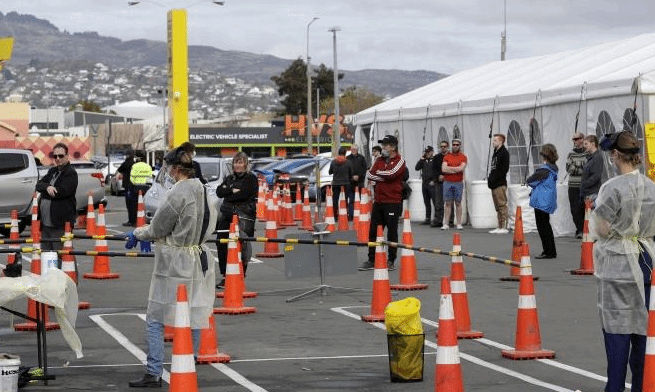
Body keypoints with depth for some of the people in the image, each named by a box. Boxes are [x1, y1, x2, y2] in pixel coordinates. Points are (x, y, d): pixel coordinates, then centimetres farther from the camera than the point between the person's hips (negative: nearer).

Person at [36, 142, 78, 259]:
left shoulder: (71, 174, -7)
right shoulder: (52, 171, 19)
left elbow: (62, 191, -19)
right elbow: (39, 185, 8)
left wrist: (45, 192, -5)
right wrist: (47, 187, -15)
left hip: (60, 223, -8)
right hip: (45, 223, 8)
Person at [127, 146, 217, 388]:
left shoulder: (177, 194, -18)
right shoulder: (203, 191, 6)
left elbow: (157, 229, -12)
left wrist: (137, 234, 9)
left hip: (174, 264, -8)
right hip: (199, 260, 8)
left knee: (155, 320, 0)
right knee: (192, 319, 13)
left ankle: (154, 374, -1)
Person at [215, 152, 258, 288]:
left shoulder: (251, 179, 1)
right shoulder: (229, 178, 21)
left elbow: (244, 194, -13)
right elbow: (219, 191, 7)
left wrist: (227, 193, -2)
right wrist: (232, 191, -9)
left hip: (244, 216, -6)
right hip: (227, 216, 6)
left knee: (242, 246, -8)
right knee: (222, 245, 2)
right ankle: (225, 276, 10)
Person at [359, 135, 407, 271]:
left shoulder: (399, 160, -3)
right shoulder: (379, 160, 15)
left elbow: (391, 173, -19)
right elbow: (369, 175, 5)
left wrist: (378, 173, -3)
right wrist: (383, 177, -10)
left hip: (393, 202, -6)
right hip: (378, 201, 6)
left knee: (392, 232, 0)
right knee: (373, 231, 6)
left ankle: (391, 261, 7)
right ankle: (371, 260, 11)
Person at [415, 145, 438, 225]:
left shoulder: (435, 160, -4)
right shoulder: (424, 160, 16)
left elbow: (438, 171, -9)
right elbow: (416, 168, 8)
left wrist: (434, 180, -13)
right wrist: (421, 159, 1)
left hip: (432, 184, -7)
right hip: (424, 184, 7)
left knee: (435, 202, -9)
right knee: (427, 203, 10)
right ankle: (428, 218, 15)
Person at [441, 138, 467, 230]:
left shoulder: (463, 157, 3)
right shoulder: (447, 156, 8)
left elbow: (461, 168, -12)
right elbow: (443, 169, -5)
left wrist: (449, 168, -6)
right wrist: (456, 169, -8)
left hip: (458, 183, -1)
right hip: (447, 183, 1)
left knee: (458, 203, 3)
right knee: (448, 203, 1)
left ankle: (459, 224, 6)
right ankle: (446, 224, 2)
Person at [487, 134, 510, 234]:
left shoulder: (504, 152, -8)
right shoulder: (495, 152, 19)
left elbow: (505, 169, -16)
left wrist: (494, 179, -18)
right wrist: (490, 179, 10)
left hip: (500, 184, -9)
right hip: (494, 184, 9)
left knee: (502, 205, -9)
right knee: (497, 206, 11)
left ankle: (504, 227, -9)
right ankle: (500, 227, 14)